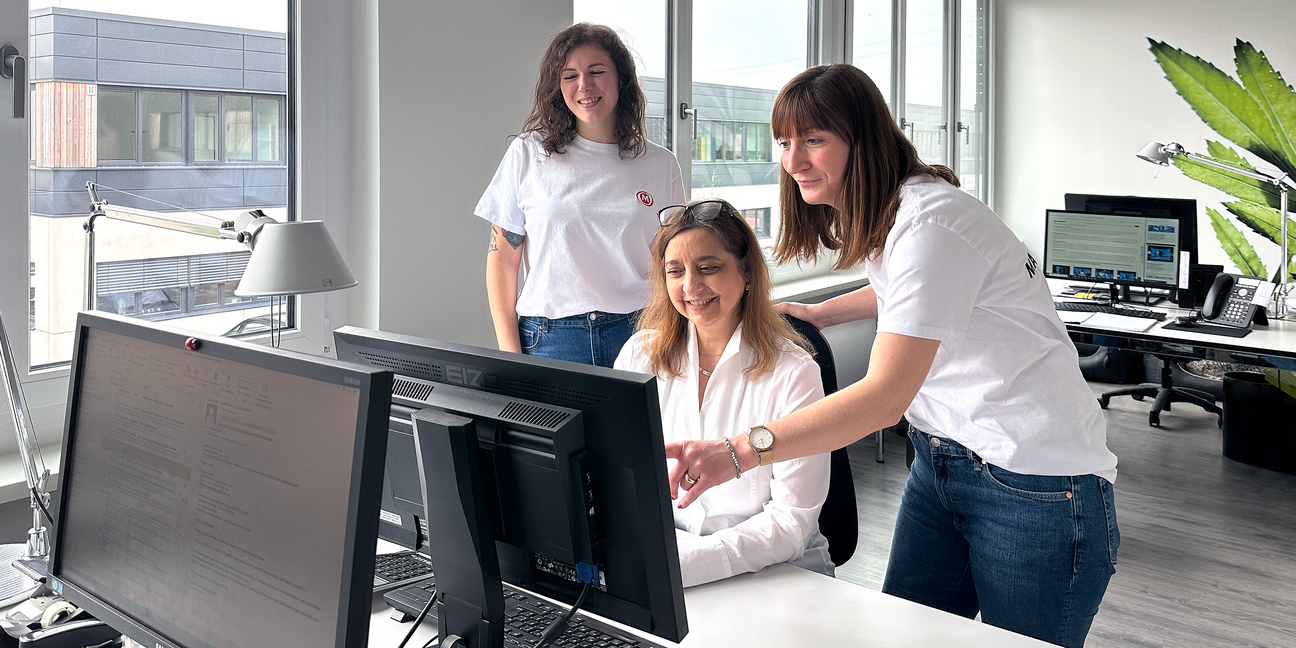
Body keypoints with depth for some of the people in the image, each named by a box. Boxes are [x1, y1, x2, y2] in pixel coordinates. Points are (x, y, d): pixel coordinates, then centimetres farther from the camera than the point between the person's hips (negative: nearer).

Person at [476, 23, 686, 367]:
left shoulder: (661, 164, 8)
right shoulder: (528, 154, 3)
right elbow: (502, 258, 4)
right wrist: (509, 353, -2)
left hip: (636, 335, 1)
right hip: (550, 337, -1)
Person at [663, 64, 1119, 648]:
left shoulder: (931, 223, -24)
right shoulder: (873, 216, 6)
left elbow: (885, 395, -33)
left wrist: (740, 451, -41)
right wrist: (820, 313, 25)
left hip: (1035, 482, -9)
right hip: (941, 461, 9)